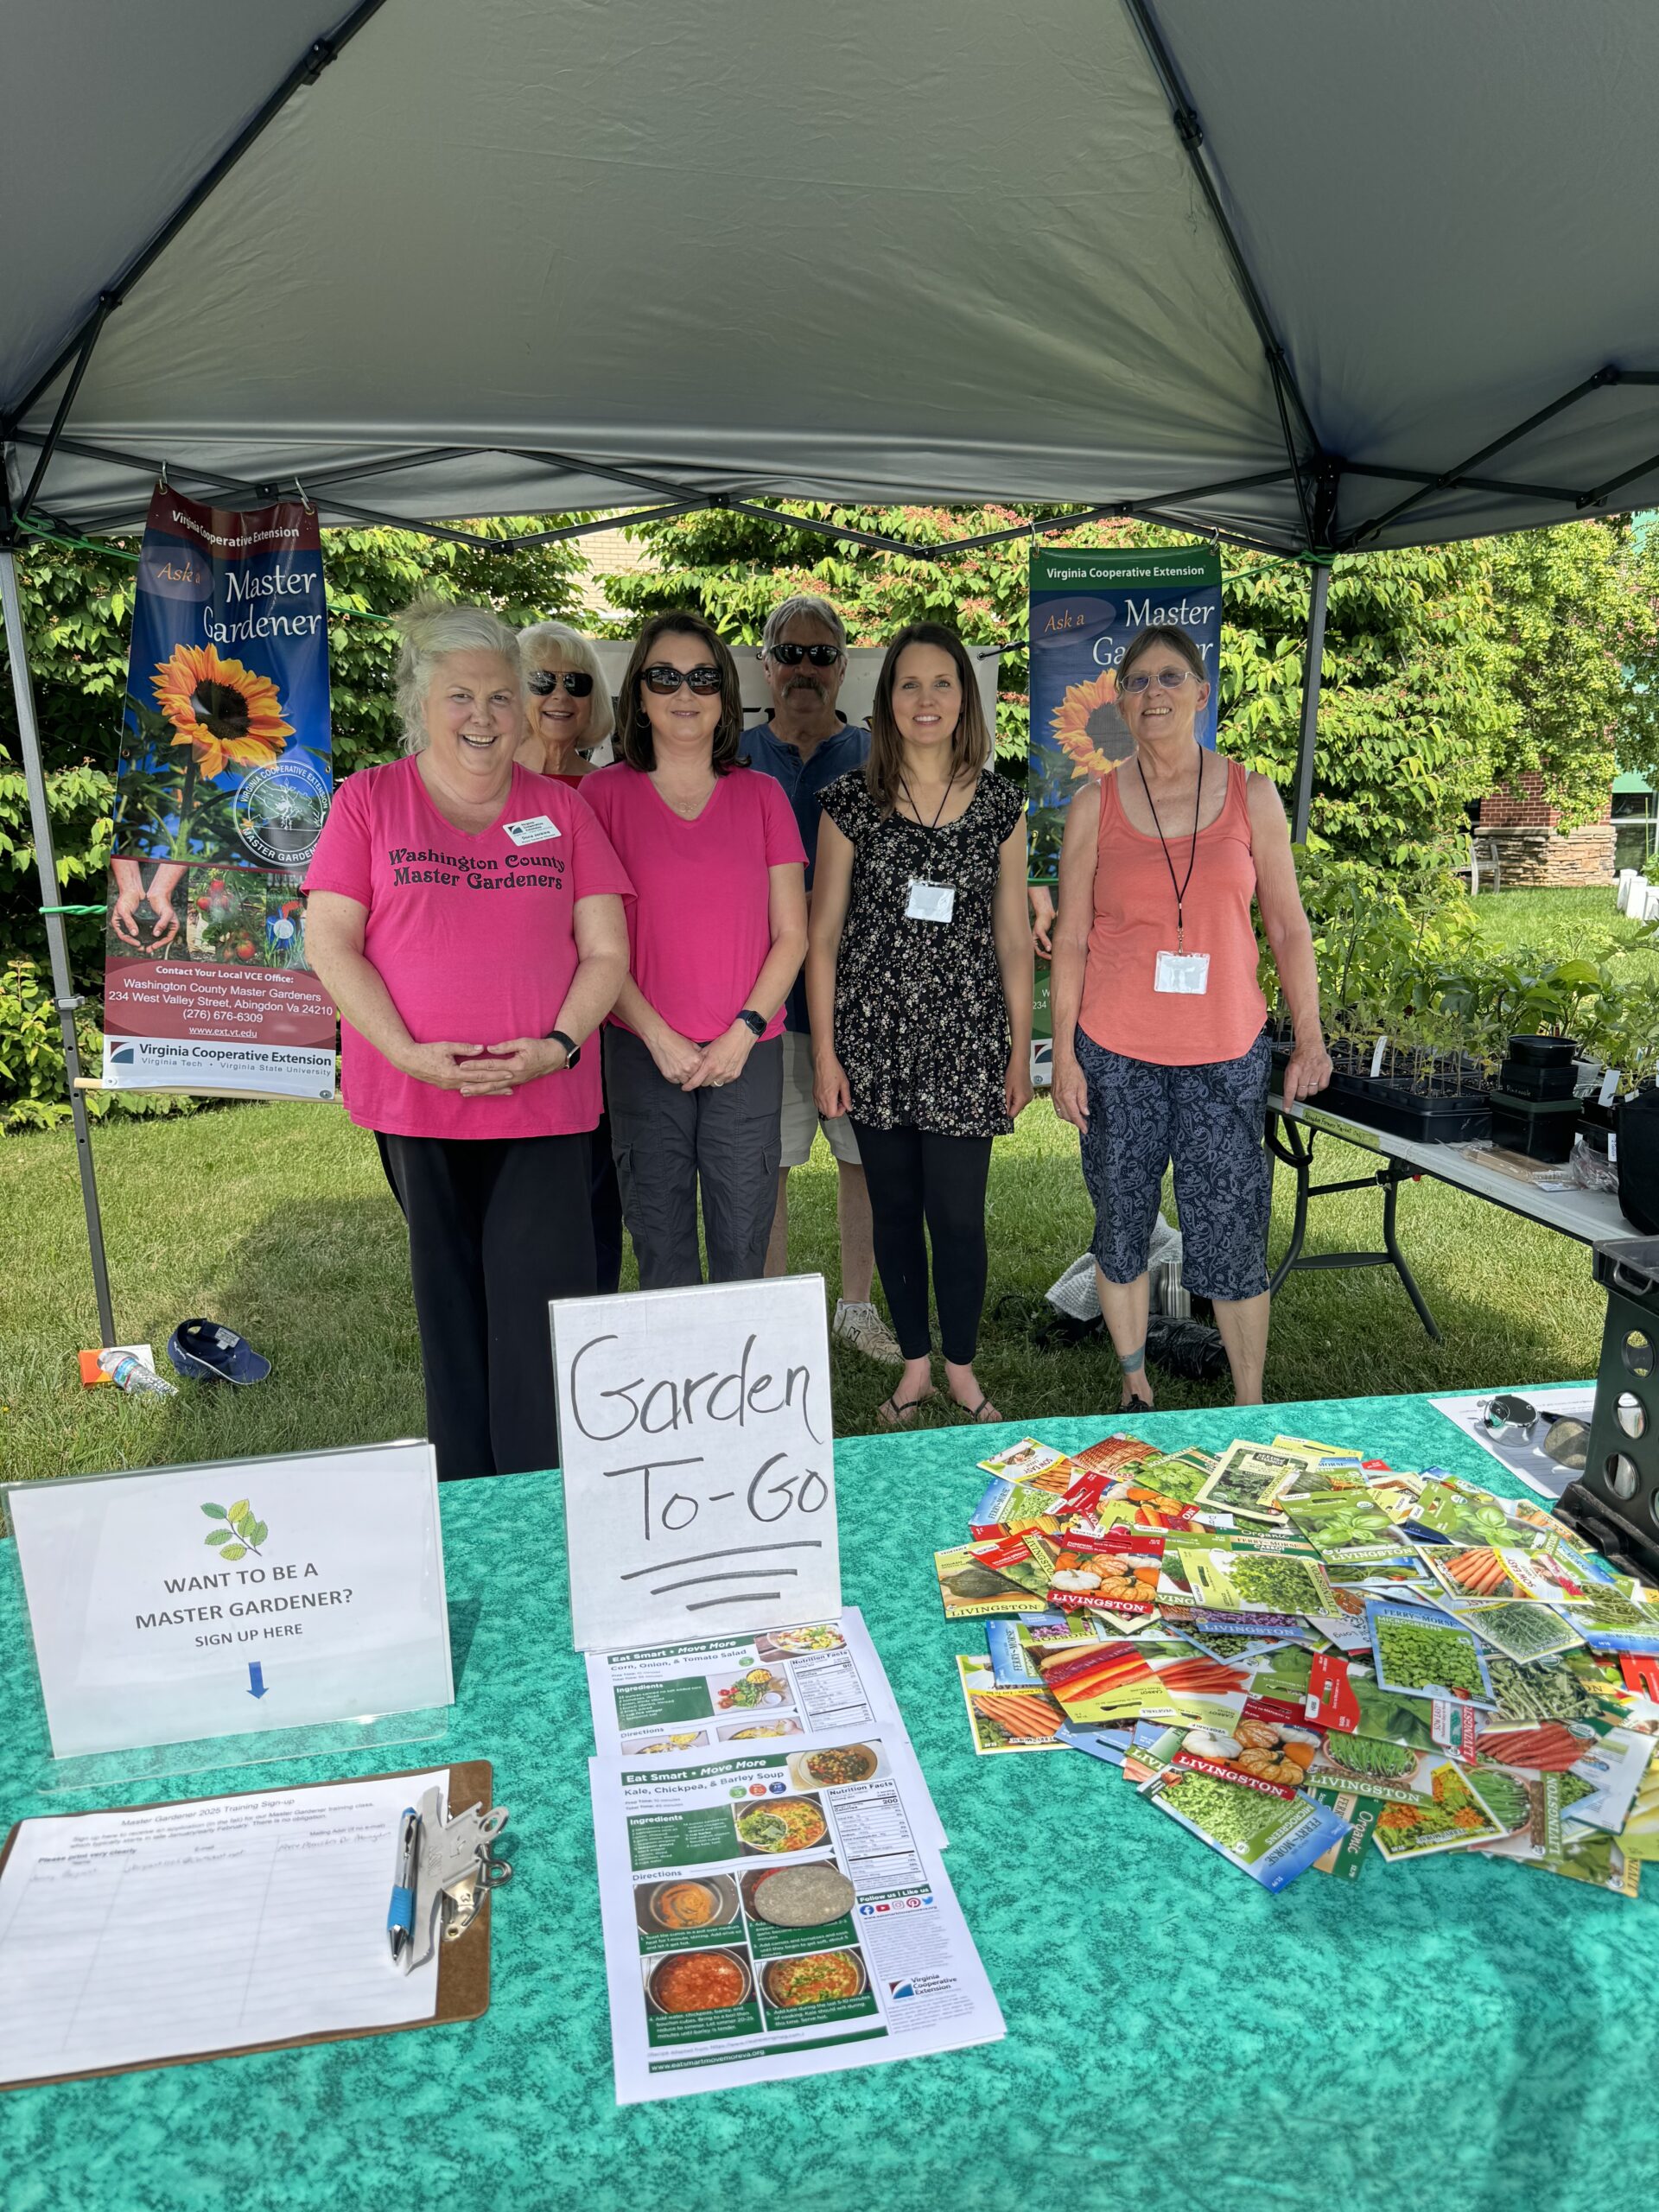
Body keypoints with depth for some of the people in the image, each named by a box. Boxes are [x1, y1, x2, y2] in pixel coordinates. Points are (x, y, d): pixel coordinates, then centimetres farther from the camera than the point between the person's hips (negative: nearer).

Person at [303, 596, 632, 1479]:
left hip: (545, 1100, 0)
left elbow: (606, 950, 6)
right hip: (414, 1102, 0)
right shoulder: (368, 800, 6)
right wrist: (410, 1053, -13)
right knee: (449, 1300, 10)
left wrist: (559, 1045, -11)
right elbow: (329, 943, -1)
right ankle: (464, 1498, 24)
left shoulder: (562, 808, 9)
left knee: (540, 1303, -3)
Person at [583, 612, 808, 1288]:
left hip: (748, 1056, 1)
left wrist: (743, 1033, -7)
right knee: (660, 1247, 6)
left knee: (742, 1247, 5)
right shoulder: (605, 794, 3)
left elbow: (791, 934, 5)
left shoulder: (760, 796, 8)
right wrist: (660, 1038, -9)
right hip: (644, 1055, -1)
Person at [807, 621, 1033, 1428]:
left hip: (965, 1038, 0)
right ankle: (915, 1363, 27)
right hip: (873, 1036, 0)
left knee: (958, 1215, 0)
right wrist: (825, 1050, -2)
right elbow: (822, 934, 2)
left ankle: (962, 1367, 22)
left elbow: (1013, 937, 8)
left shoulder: (999, 804, 5)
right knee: (894, 1210, 10)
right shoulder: (852, 801, 1)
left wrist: (1020, 1050, 7)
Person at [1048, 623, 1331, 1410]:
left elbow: (1288, 926, 6)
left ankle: (1251, 1412, 17)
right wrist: (1064, 1054, -2)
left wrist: (1310, 1041, 3)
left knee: (1232, 1235, 1)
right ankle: (1135, 1389, 29)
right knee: (1122, 1227, 10)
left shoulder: (1251, 796, 3)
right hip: (1117, 1051, 0)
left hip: (1225, 1052, 0)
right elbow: (1070, 940, 2)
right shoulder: (1094, 805, 1)